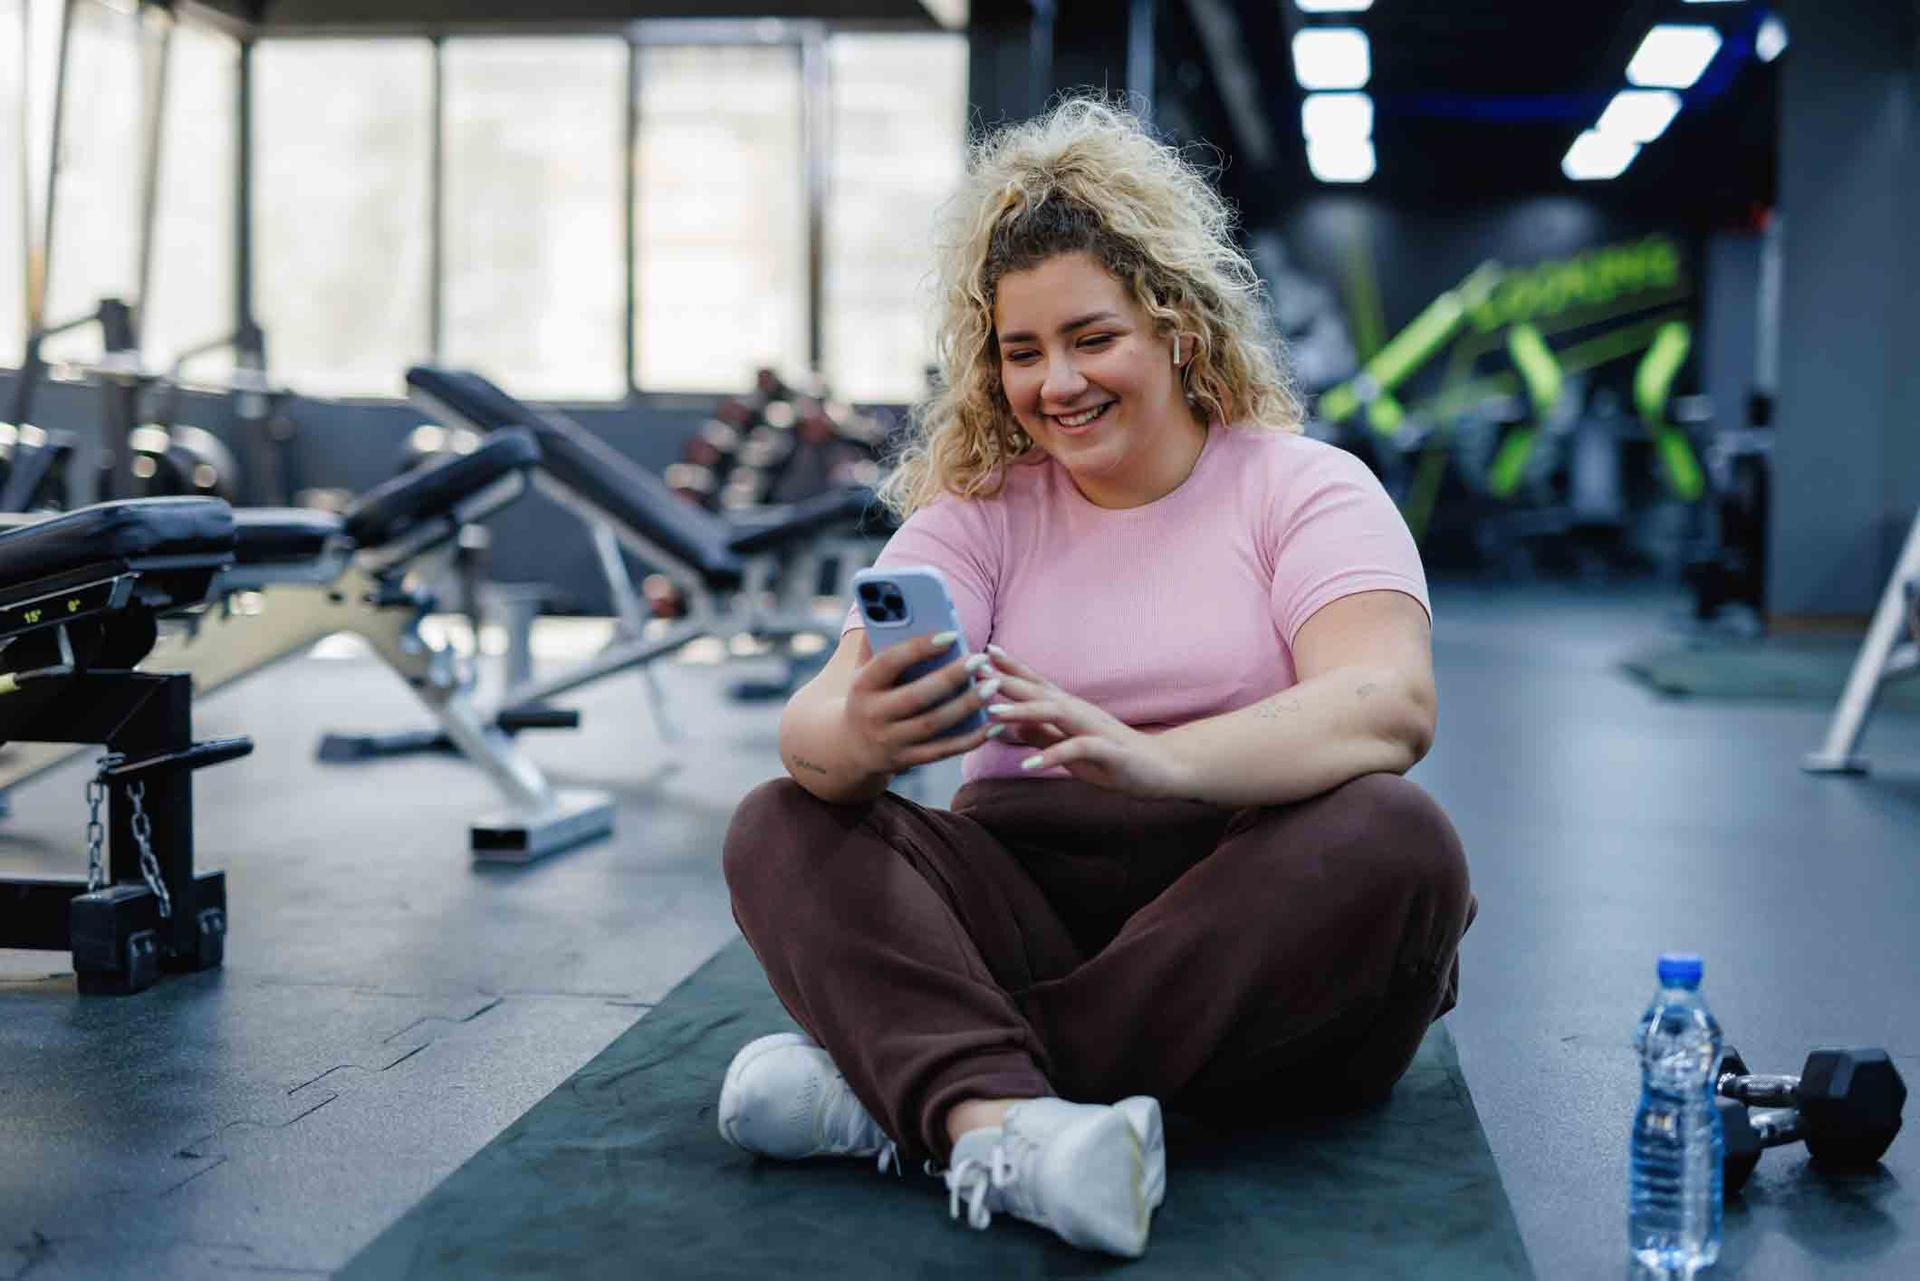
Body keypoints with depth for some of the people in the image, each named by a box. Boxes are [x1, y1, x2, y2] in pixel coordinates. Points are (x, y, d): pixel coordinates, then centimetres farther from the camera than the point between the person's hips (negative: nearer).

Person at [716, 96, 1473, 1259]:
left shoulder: (1306, 488, 3)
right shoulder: (977, 511, 10)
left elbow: (1393, 703, -17)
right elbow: (815, 716, -7)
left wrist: (1154, 760, -35)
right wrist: (859, 737, -34)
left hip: (1247, 925, -2)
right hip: (1025, 914, 2)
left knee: (1395, 841, -31)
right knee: (783, 826, -17)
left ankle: (896, 1086, -31)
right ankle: (997, 1124, -44)